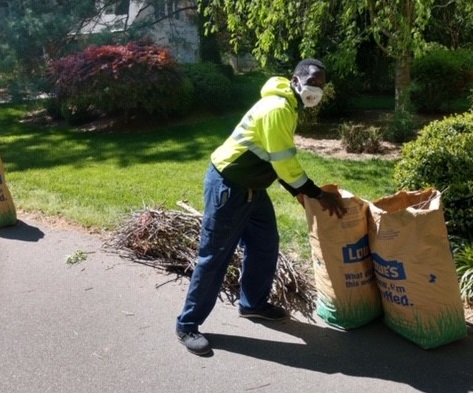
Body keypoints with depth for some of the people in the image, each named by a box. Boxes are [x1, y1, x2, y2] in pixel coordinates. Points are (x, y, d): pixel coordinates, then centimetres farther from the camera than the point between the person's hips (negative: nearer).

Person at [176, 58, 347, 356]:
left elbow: (280, 158, 17)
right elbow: (284, 162, -23)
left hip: (251, 186, 10)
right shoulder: (277, 108, -22)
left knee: (265, 246, 15)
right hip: (227, 186, -10)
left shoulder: (289, 107, 11)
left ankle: (253, 304, 35)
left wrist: (299, 189, 12)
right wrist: (319, 195, -17)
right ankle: (187, 325, 9)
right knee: (215, 256, -4)